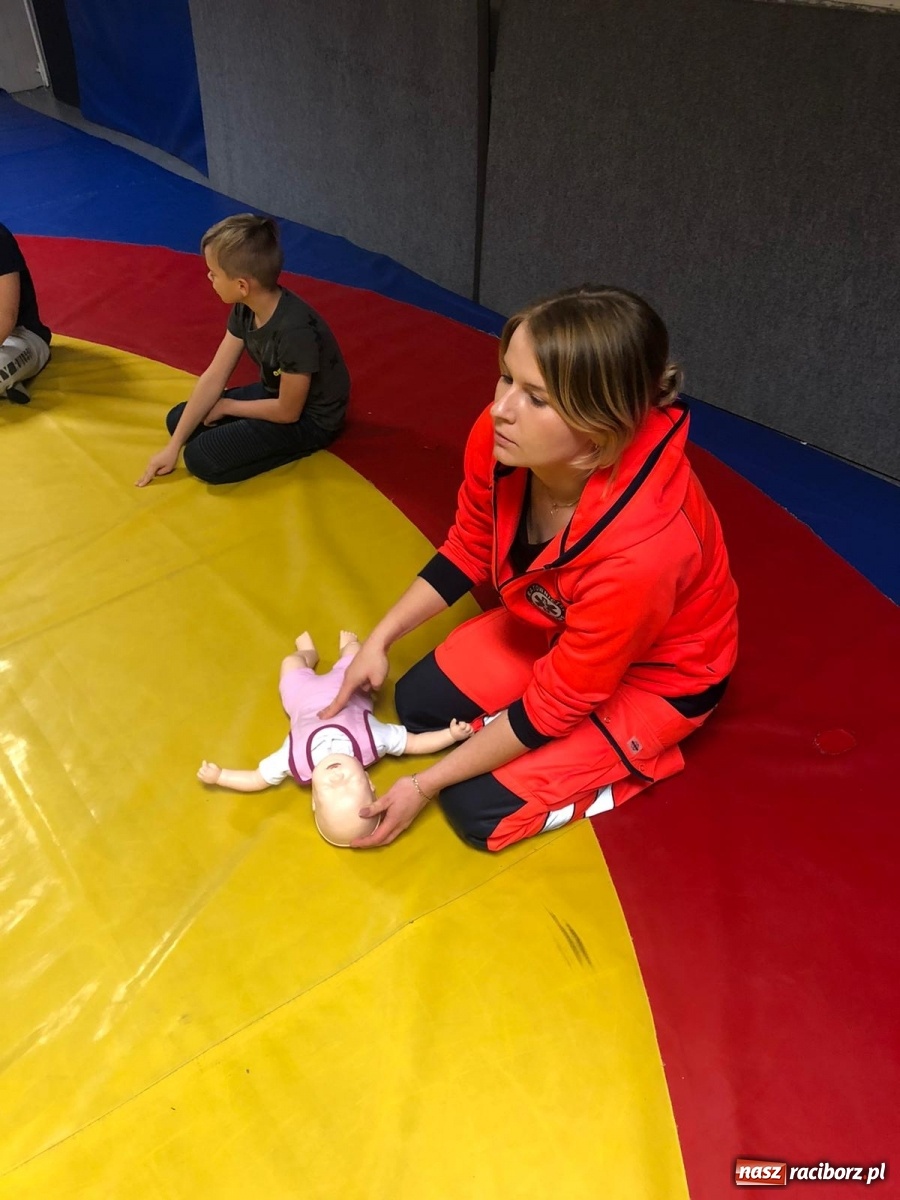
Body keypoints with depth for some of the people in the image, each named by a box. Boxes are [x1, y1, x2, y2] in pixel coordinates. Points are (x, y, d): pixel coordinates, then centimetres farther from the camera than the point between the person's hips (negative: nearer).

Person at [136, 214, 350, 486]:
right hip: (276, 393, 9)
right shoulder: (245, 308, -9)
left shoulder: (296, 331, -35)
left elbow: (288, 411, -24)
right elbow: (214, 377, -7)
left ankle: (297, 446, -4)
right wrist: (173, 446, -9)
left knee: (202, 458, -17)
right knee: (177, 420, 8)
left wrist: (227, 406, -8)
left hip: (310, 418, -8)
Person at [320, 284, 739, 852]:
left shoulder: (640, 549, -42)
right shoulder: (500, 439, -25)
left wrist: (424, 785, -19)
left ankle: (636, 754, 12)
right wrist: (379, 640, -10)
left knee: (478, 810, -8)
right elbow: (466, 553, -4)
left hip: (656, 674, -6)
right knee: (417, 704, 6)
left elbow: (555, 704, -28)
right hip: (558, 626, 6)